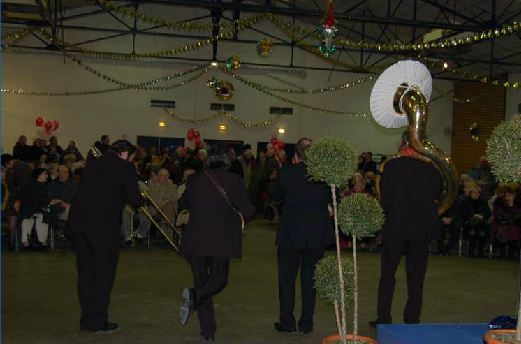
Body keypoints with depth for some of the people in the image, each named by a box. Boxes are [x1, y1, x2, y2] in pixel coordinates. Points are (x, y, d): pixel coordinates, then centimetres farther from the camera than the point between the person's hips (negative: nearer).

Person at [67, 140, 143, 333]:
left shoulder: (92, 165, 18)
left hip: (77, 223, 6)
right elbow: (135, 200, -6)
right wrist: (141, 200, 17)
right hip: (103, 226, -6)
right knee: (104, 273, 6)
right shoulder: (125, 168, 0)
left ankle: (87, 319, 23)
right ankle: (98, 321, 9)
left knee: (86, 271, 15)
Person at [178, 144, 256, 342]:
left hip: (196, 240, 3)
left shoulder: (195, 179, 2)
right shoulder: (233, 181, -7)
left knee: (201, 280, 14)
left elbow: (183, 204, 19)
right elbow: (248, 211, -11)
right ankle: (194, 296, -19)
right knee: (219, 279, 13)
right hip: (221, 241, -2)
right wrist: (243, 218, 12)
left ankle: (208, 331, 15)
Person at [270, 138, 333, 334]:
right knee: (309, 280, 12)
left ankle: (287, 322, 16)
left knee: (287, 279, 12)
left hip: (290, 235, -2)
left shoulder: (287, 171, -12)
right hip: (317, 235, 2)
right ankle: (306, 324, 17)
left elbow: (275, 196, 2)